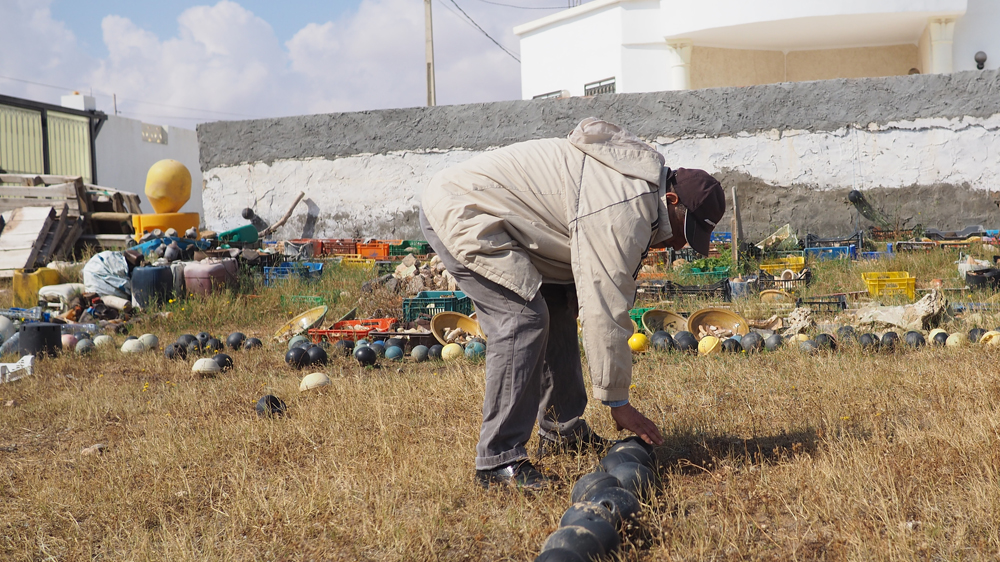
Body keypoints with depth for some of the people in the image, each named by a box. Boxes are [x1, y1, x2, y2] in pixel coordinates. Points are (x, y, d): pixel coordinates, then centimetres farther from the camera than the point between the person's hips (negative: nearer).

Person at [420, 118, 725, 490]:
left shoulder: (643, 176, 8)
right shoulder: (623, 212, -25)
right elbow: (605, 312, -24)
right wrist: (618, 403, -16)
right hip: (459, 215, -11)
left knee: (558, 306, 11)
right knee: (525, 317, -19)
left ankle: (561, 432, 19)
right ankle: (498, 461, -13)